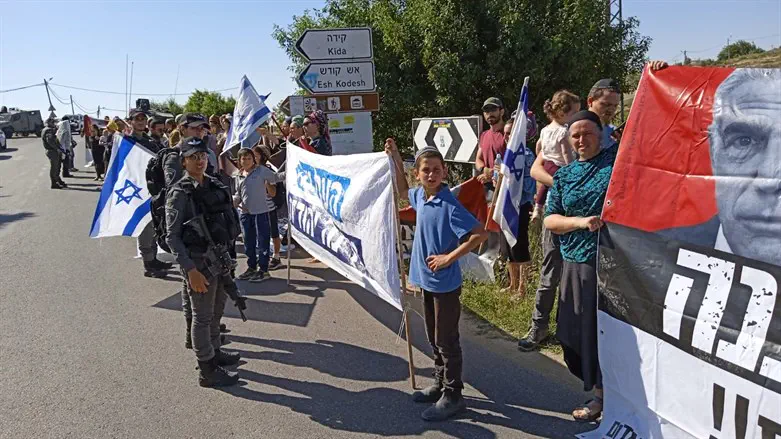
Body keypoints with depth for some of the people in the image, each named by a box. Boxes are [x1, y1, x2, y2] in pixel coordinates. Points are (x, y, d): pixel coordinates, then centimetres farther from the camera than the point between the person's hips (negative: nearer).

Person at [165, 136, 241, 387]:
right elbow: (172, 237, -15)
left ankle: (214, 352, 40)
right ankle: (207, 371, 15)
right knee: (202, 315, 3)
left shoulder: (215, 186, 7)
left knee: (216, 310, 21)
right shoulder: (179, 194, -13)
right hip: (198, 261, -7)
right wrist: (190, 270, -21)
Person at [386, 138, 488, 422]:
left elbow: (480, 234, -25)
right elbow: (404, 192, 26)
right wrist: (395, 159, 17)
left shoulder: (449, 204, -21)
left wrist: (449, 257, -22)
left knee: (446, 341, 4)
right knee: (434, 339, 20)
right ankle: (440, 384, 37)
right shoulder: (420, 196, 2)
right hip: (427, 280, 8)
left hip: (446, 283, -8)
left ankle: (452, 396, 18)